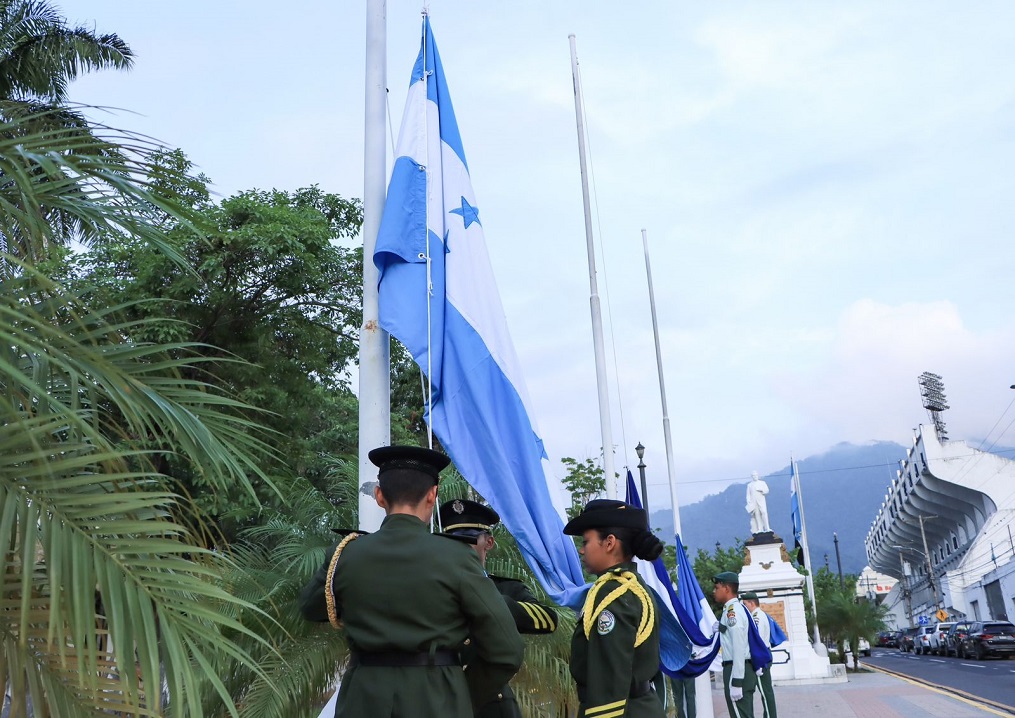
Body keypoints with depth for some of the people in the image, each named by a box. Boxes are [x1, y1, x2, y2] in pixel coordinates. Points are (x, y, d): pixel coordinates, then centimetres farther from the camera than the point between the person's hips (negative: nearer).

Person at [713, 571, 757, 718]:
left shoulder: (732, 611, -15)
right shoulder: (735, 609, 15)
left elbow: (739, 648, -21)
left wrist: (736, 682, -23)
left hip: (737, 671, -10)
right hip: (742, 670, 10)